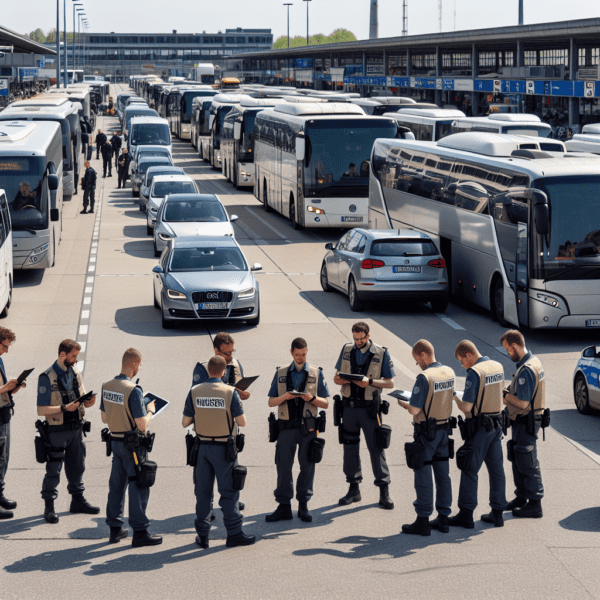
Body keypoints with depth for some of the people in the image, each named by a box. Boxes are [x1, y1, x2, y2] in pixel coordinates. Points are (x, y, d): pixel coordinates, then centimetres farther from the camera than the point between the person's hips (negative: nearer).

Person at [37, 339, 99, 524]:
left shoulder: (75, 372, 7)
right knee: (53, 470, -1)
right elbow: (41, 410, -15)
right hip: (57, 431, -6)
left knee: (77, 466, 15)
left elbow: (81, 401, 15)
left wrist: (88, 401, -8)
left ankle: (78, 501, 29)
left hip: (76, 428, 6)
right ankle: (49, 507, 8)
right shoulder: (47, 378, -14)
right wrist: (64, 408, -24)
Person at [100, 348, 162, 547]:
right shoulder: (133, 390, -21)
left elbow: (104, 418, 12)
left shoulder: (106, 387, 3)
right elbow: (142, 425, -21)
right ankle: (139, 532, 3)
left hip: (115, 441, 7)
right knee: (138, 486, 0)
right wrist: (150, 411, -2)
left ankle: (115, 529, 22)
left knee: (117, 485, 15)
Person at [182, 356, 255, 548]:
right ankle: (234, 534, 6)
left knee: (203, 491, 10)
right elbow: (242, 422, -9)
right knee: (229, 491, 4)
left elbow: (185, 422, 1)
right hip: (223, 448, -3)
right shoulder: (229, 392, -11)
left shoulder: (195, 392, -2)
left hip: (203, 447, 3)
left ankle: (202, 535, 12)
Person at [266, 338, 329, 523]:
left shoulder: (316, 373, 7)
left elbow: (326, 403, 6)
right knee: (283, 465, -2)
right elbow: (271, 402, 8)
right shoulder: (281, 373, 10)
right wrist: (284, 397, -12)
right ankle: (284, 506, 4)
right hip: (286, 427, 1)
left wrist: (312, 398, -14)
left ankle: (304, 505, 13)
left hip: (308, 427, 0)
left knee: (307, 465, 3)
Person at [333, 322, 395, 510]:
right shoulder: (347, 350, 8)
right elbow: (336, 377, 12)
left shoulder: (381, 354, -2)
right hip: (349, 405, 4)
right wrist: (340, 379, -12)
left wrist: (370, 381, -17)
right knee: (350, 446, 8)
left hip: (369, 407, -4)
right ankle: (354, 489, 18)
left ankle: (384, 491, 4)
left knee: (376, 448, -3)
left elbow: (389, 383, -2)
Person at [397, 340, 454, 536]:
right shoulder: (449, 373, 2)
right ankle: (443, 518, 19)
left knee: (423, 476, 0)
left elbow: (414, 409, -20)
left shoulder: (425, 377, -21)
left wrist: (402, 403, 1)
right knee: (443, 474, 13)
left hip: (426, 433, -7)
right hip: (444, 429, 7)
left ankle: (423, 521, 5)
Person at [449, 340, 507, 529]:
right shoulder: (498, 367, 6)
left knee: (469, 470, 0)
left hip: (479, 427, -8)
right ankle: (497, 513, 16)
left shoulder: (474, 373, -18)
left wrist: (455, 397, 0)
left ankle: (466, 515, 3)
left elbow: (466, 407, -19)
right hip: (496, 424, 8)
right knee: (496, 468, 11)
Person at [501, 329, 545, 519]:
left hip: (525, 423, -10)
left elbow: (522, 403, -26)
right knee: (517, 460, 19)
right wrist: (509, 393, 5)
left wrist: (505, 394, -12)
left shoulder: (526, 370, -25)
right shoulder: (534, 361, 8)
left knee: (527, 464, -2)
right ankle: (521, 497, 30)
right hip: (522, 422, 10)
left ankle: (534, 505, 5)